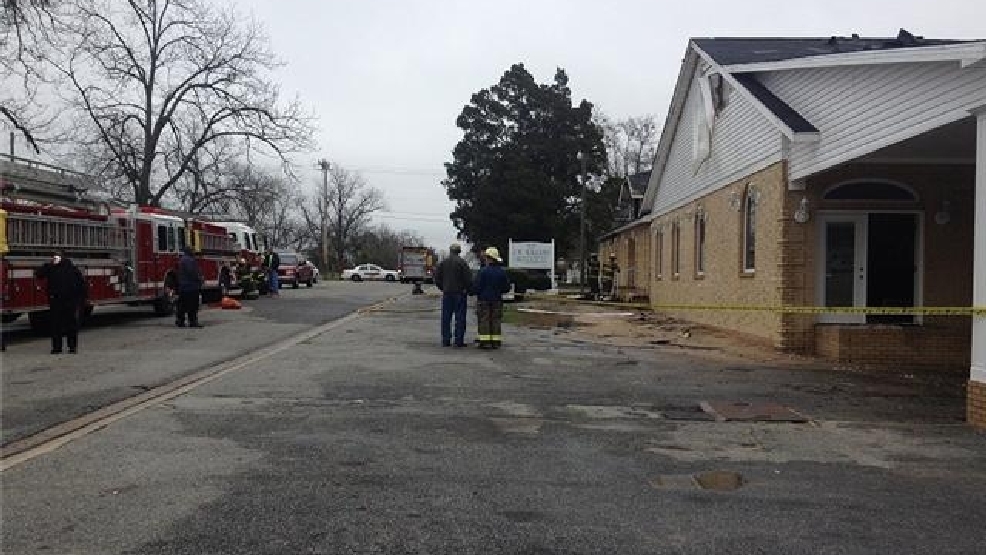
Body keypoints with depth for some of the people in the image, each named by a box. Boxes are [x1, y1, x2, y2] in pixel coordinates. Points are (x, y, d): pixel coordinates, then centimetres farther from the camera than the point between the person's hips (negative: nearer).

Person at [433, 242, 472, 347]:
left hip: (447, 293, 4)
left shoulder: (443, 263, 4)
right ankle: (459, 340, -1)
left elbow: (437, 278, 7)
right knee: (460, 318, 1)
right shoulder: (462, 263, -9)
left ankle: (445, 340, 9)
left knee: (446, 318, 9)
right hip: (460, 293, -4)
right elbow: (469, 279, -12)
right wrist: (466, 289, 3)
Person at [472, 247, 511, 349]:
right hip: (497, 300, 4)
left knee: (484, 321, 2)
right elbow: (507, 287, 7)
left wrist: (477, 293, 10)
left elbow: (477, 287, -11)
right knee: (496, 321, 8)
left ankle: (485, 342, 0)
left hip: (484, 299, -4)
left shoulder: (483, 271, -12)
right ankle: (496, 342, 7)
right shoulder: (502, 272, 2)